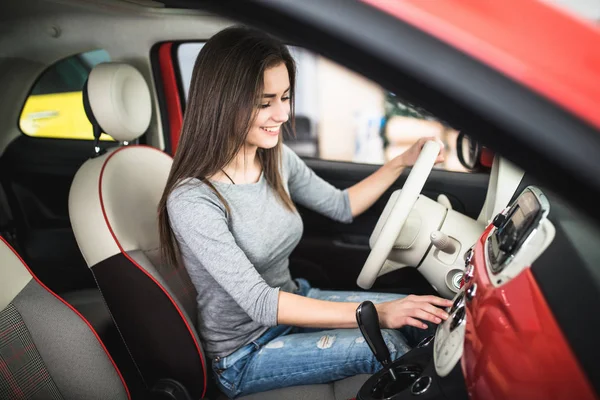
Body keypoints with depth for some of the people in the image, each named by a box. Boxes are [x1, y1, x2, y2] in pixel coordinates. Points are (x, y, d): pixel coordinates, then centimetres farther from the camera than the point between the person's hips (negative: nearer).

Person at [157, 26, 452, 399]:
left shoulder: (278, 159, -6)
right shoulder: (192, 200, -28)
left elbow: (342, 206, 9)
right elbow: (259, 303, -30)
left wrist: (402, 161, 1)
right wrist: (375, 313, -34)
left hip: (292, 302, 6)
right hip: (242, 353, -6)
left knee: (420, 317, -5)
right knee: (386, 345, -20)